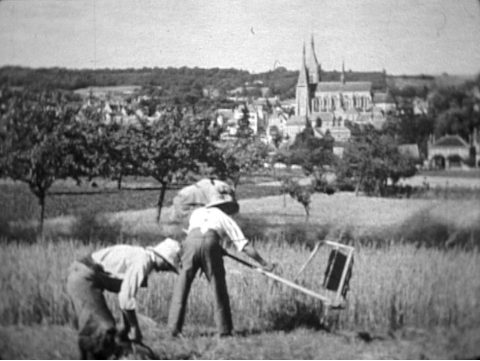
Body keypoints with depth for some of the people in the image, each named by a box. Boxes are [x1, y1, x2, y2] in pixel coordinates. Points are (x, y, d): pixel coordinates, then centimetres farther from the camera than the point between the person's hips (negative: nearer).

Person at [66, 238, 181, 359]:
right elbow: (126, 298, -19)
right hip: (84, 279, -11)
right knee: (103, 329, -12)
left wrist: (127, 328, 28)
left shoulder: (139, 257, 16)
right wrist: (134, 328, -7)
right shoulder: (143, 262, -15)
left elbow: (126, 295, 25)